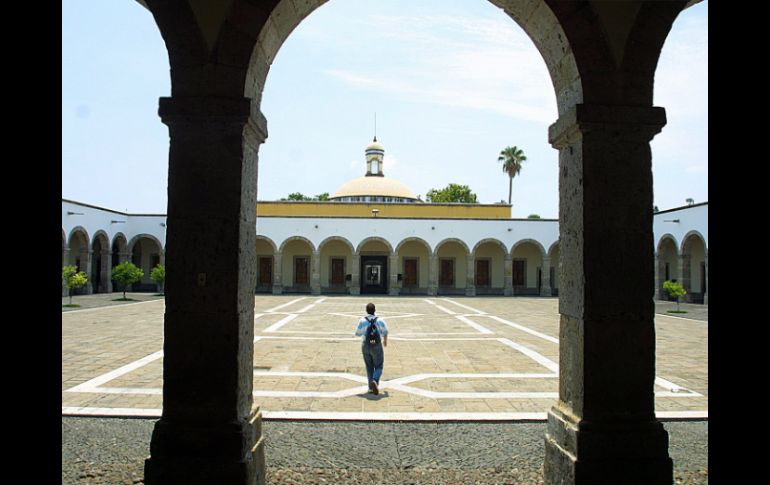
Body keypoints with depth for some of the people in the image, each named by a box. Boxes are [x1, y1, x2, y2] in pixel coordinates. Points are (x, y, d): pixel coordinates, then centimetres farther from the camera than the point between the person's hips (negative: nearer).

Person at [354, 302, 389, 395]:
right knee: (378, 367, 9)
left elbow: (357, 334, -3)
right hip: (377, 347, -1)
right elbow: (385, 331, -10)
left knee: (369, 367, 16)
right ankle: (375, 381, -19)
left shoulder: (362, 321, -7)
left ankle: (371, 387, 15)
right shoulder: (380, 320, -8)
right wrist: (385, 340, 10)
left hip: (365, 346, 1)